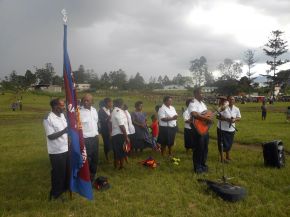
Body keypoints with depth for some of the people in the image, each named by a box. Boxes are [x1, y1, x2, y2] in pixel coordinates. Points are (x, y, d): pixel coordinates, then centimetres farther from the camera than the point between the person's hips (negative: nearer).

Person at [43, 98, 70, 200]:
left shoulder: (62, 115, 5)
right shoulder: (48, 119, -20)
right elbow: (50, 136, -22)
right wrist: (63, 131, -30)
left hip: (66, 148, 8)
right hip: (56, 151, -8)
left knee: (67, 170, 21)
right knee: (58, 172, 7)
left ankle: (65, 187, 42)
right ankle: (55, 193, 26)